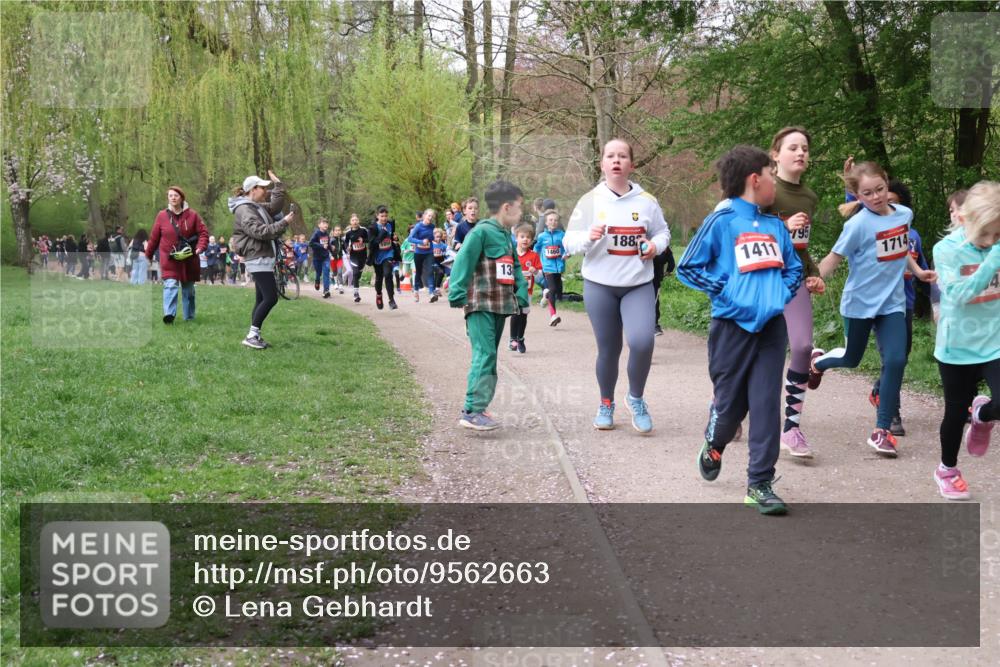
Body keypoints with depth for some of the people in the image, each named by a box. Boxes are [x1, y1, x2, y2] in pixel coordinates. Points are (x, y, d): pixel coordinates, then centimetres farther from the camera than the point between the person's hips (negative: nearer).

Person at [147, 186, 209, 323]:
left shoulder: (192, 215, -2)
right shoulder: (162, 216, -1)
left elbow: (203, 233, -3)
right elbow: (154, 237, 5)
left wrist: (200, 248, -19)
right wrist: (148, 255, 12)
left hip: (188, 259, 2)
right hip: (169, 259, -2)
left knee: (188, 288, 13)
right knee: (170, 285, -18)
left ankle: (189, 317, 26)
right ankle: (169, 314, -28)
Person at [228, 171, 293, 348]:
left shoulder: (258, 206, 17)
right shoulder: (244, 210, -14)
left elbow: (275, 206, 22)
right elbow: (260, 231, -22)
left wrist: (278, 184, 16)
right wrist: (283, 223, -21)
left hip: (263, 258, 10)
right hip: (258, 259, -10)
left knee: (262, 299, 9)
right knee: (270, 298, -15)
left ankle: (255, 336, 11)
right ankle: (251, 336, -11)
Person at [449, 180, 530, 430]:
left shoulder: (507, 237, 17)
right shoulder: (481, 232, -12)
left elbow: (515, 268, 20)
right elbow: (462, 263, -18)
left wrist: (521, 295, 8)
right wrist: (457, 295, -24)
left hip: (500, 306, 9)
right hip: (480, 306, -9)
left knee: (489, 356, 12)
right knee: (484, 356, -16)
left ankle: (476, 406, 20)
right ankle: (472, 411, -17)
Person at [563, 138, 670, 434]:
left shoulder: (647, 201, 1)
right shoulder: (590, 200, -2)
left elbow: (663, 232, 13)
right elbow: (569, 242, -2)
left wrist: (656, 246, -9)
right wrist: (588, 237, -23)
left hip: (639, 285, 0)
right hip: (600, 285, 0)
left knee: (642, 341, -19)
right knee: (608, 349, 7)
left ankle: (636, 398, 6)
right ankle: (606, 404, 30)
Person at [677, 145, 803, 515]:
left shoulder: (776, 226, 10)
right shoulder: (721, 222, -6)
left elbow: (794, 267, 23)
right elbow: (688, 268, -4)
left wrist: (783, 292, 5)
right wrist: (724, 291, -10)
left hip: (771, 327, 4)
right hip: (733, 326, -4)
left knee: (766, 405, -1)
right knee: (730, 402, 7)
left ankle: (760, 484, 4)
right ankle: (713, 447, 40)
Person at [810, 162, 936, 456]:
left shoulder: (904, 214, -1)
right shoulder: (859, 224, -18)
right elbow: (834, 258, -15)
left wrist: (917, 271, 17)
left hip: (892, 303, 4)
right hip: (860, 302, -4)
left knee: (895, 361, -9)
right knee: (852, 359, 14)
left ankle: (882, 431, 0)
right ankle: (817, 360, 51)